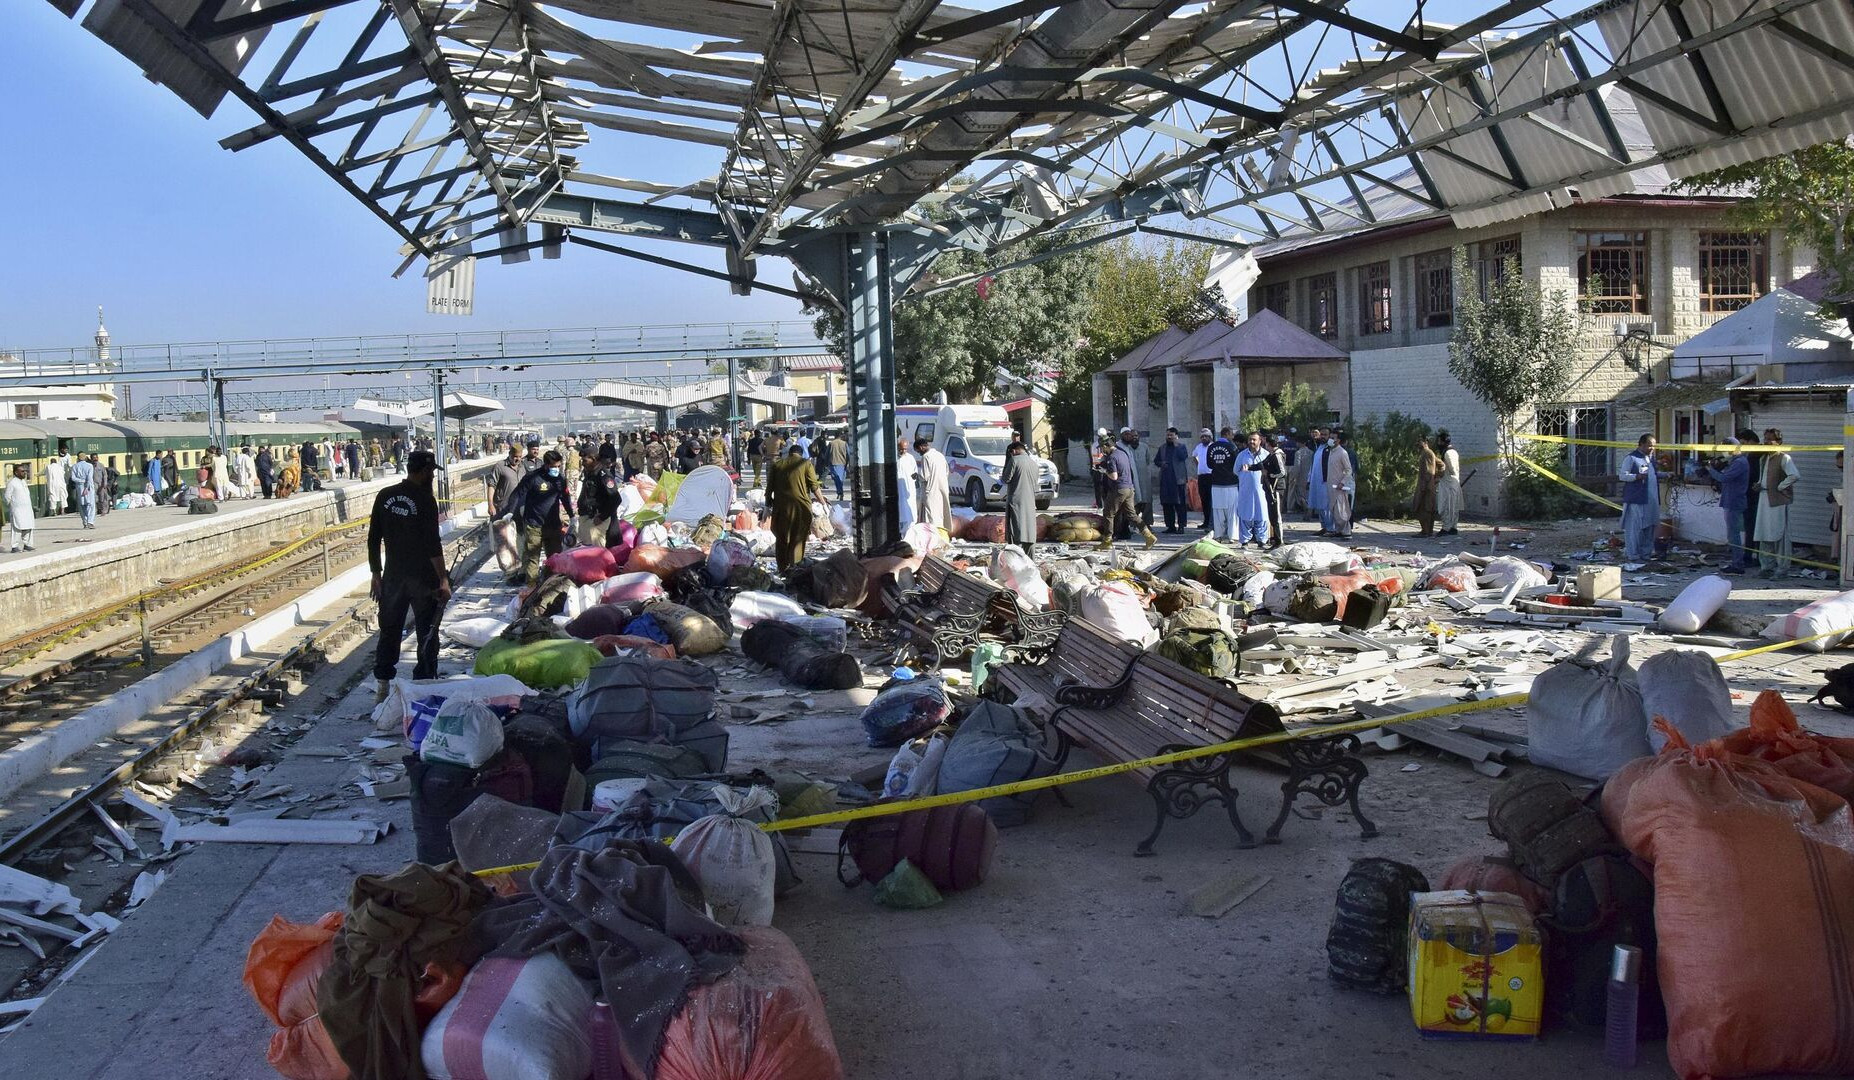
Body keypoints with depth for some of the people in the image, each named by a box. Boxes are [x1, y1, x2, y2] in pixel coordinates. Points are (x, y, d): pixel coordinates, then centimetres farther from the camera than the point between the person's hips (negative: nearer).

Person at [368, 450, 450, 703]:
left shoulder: (384, 497, 3)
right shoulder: (425, 500, -14)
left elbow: (373, 539, 6)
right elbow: (433, 544, -17)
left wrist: (376, 574, 14)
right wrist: (444, 580, -13)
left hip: (393, 576, 5)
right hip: (423, 577, -5)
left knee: (389, 632, 15)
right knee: (427, 634, 5)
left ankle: (382, 687, 19)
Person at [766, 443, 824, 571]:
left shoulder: (777, 464, 8)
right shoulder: (806, 463, 0)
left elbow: (769, 487, 8)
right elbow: (814, 487, -5)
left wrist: (768, 504, 16)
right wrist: (823, 502, 4)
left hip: (781, 506, 2)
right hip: (800, 505, -2)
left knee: (782, 538, 12)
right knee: (798, 539, 6)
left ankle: (783, 569, 14)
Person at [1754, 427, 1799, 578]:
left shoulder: (1784, 458, -11)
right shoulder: (1765, 457, 15)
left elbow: (1794, 476, -24)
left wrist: (1779, 487, -16)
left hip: (1778, 501, -8)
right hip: (1764, 500, 8)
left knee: (1779, 535, -3)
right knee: (1764, 536, 10)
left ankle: (1782, 568, 2)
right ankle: (1767, 566, 17)